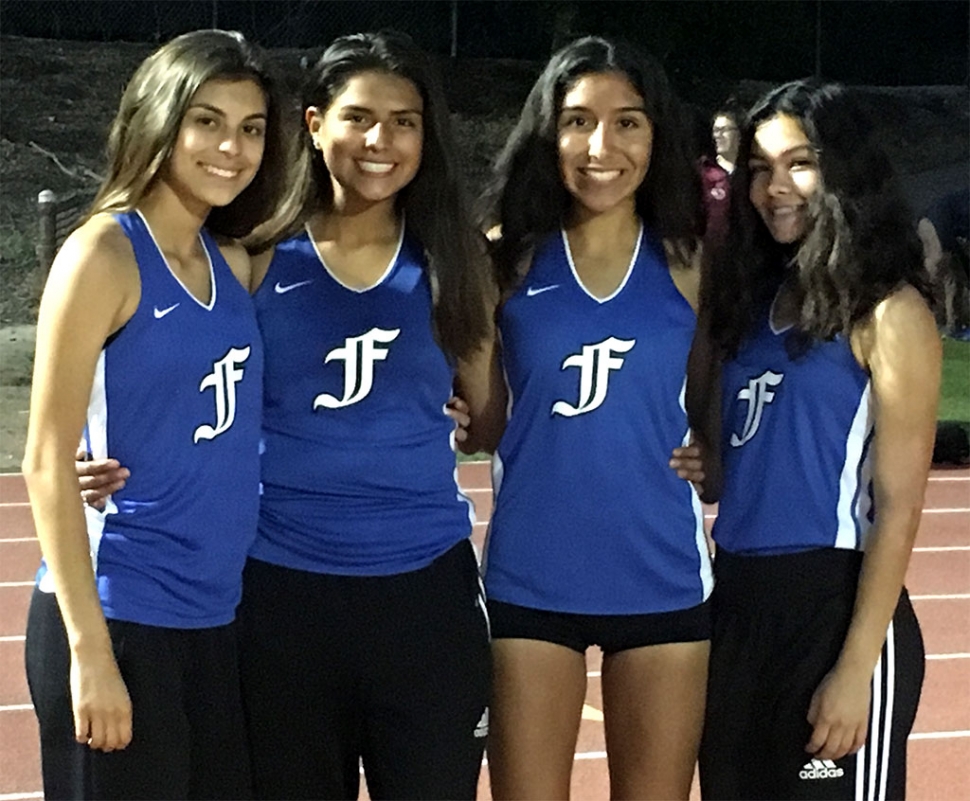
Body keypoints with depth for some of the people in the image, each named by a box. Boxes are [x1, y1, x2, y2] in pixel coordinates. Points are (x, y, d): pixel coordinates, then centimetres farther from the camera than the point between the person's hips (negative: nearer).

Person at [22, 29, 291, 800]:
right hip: (120, 619, -7)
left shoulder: (233, 264, 10)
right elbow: (48, 460, -13)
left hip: (216, 618, 7)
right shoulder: (103, 256, -10)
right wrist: (89, 647, -17)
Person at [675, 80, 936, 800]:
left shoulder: (888, 313, -8)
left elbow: (898, 509, -12)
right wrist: (702, 471, -1)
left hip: (834, 605, -7)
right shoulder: (754, 297, 12)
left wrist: (856, 667, -18)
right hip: (739, 603, 7)